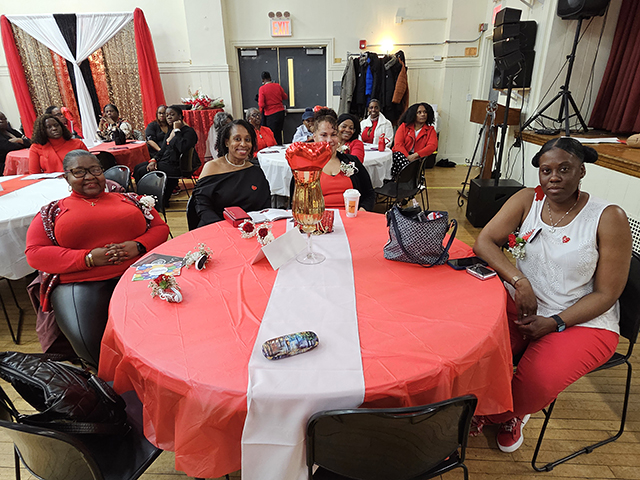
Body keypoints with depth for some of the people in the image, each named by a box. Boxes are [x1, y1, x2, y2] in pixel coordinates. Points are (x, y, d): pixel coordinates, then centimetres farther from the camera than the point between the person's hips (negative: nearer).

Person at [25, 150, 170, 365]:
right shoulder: (52, 212, 17)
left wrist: (138, 246, -6)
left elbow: (160, 228, 17)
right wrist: (88, 258, -9)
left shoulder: (129, 200, 21)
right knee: (90, 343, -27)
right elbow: (35, 253, 6)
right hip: (79, 282, 0)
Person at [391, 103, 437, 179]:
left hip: (416, 158, 0)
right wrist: (408, 157, -19)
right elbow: (398, 144, -1)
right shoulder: (404, 126, 12)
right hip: (401, 155, 0)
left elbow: (432, 146, -4)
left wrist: (415, 155, -21)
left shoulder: (430, 130, 14)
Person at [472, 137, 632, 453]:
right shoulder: (527, 200, -1)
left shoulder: (609, 218, -10)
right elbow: (484, 242, -9)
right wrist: (519, 280, -23)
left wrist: (554, 323, -17)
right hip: (520, 306, 3)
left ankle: (507, 415, 15)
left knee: (537, 385, -26)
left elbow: (606, 293, -8)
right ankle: (507, 413, 13)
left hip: (583, 321, -2)